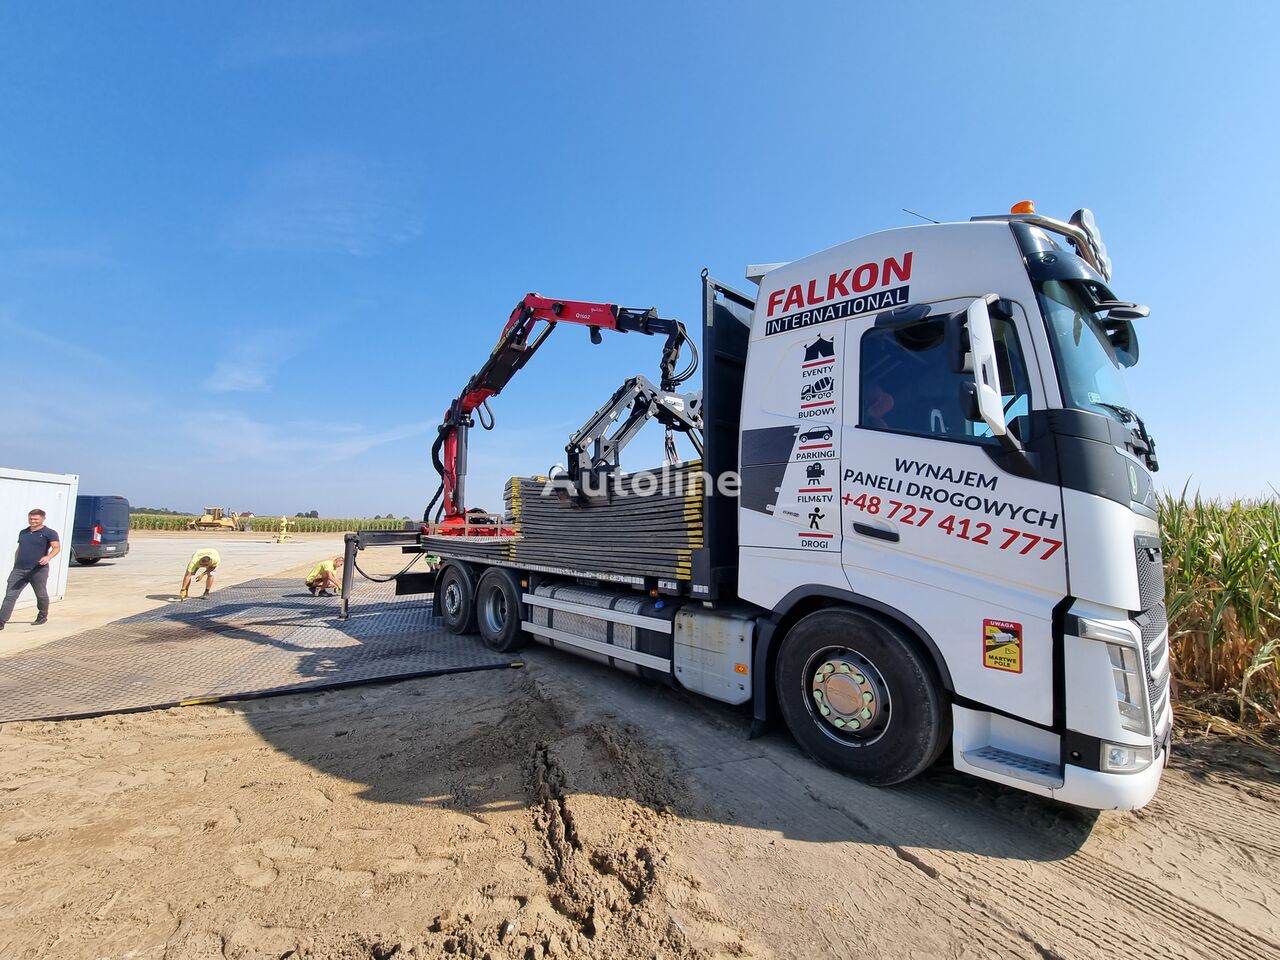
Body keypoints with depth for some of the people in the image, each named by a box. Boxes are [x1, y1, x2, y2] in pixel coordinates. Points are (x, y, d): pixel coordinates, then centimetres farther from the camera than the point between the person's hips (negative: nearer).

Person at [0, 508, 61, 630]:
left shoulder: (49, 533, -4)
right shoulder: (23, 532, 15)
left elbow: (57, 548, -16)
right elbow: (19, 549, 24)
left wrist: (48, 557, -35)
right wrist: (15, 565, 19)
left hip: (39, 570, -5)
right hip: (19, 570, 5)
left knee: (41, 595, 9)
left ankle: (42, 617, 26)